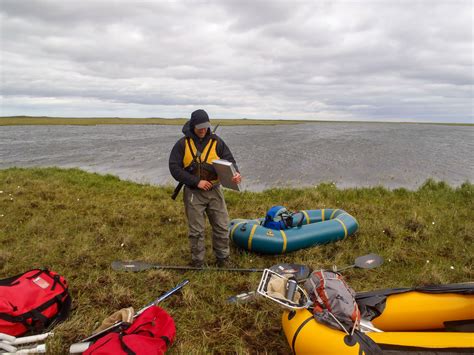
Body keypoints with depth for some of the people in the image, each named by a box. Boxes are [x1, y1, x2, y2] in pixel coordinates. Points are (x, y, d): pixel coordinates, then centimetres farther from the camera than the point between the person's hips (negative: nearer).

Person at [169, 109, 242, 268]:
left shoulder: (216, 141, -1)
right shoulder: (183, 144, -6)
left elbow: (229, 160, -3)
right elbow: (174, 168, -10)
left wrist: (235, 173, -27)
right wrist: (196, 181, -17)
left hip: (214, 191, 2)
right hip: (193, 193, -2)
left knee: (222, 227, 8)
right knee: (196, 231, 8)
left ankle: (223, 259, 27)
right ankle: (198, 263, 24)